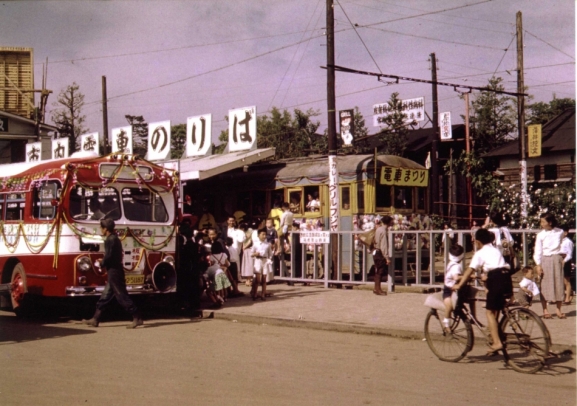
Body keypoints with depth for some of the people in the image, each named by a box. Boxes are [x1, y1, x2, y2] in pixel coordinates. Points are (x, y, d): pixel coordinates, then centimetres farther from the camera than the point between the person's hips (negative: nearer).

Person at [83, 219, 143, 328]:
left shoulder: (110, 240, -15)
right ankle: (95, 319, 19)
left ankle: (137, 318, -8)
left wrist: (101, 264, -3)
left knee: (122, 296, -8)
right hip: (115, 271, 10)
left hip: (114, 272, -10)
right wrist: (103, 262, 17)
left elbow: (108, 257, -20)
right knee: (105, 296, 13)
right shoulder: (115, 239, 15)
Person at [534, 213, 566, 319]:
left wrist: (561, 259, 7)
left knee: (558, 284, 3)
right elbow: (537, 251, -3)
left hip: (556, 259, 1)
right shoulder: (540, 235, -3)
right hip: (544, 260, -1)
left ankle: (558, 310, 11)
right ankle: (545, 310, 6)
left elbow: (559, 245, 13)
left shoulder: (559, 232, 2)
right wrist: (538, 265, -9)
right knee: (544, 285, 0)